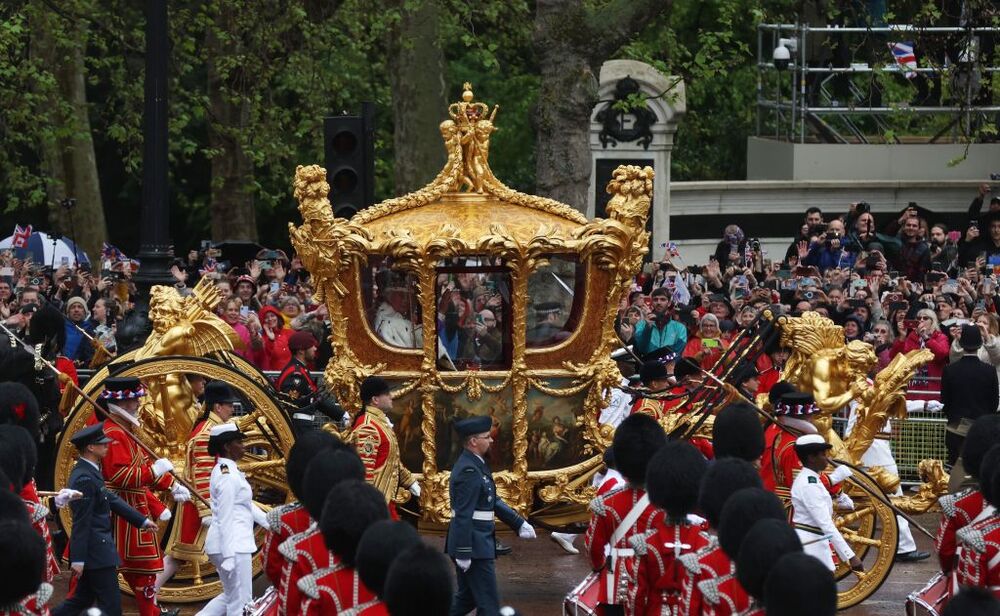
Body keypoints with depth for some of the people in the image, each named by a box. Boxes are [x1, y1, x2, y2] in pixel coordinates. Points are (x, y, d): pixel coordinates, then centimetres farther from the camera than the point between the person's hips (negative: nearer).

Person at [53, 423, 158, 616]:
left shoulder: (90, 472, 11)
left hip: (94, 549, 10)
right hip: (96, 551, -10)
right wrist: (78, 559, -21)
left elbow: (111, 499, 19)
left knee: (82, 600, 16)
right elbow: (81, 522, -21)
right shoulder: (84, 479, -20)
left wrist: (142, 521, 22)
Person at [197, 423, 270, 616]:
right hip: (232, 545, -10)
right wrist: (229, 556, -22)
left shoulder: (225, 470, 14)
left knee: (230, 596, 20)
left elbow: (247, 505, 21)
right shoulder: (228, 476, -17)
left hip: (230, 543, 10)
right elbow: (226, 518, -20)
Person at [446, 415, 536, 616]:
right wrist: (463, 553, -23)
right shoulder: (469, 471, -20)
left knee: (467, 598, 17)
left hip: (477, 543, 10)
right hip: (474, 547, -10)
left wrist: (519, 523, 13)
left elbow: (493, 501, 18)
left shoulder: (476, 465, 12)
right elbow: (463, 515, -23)